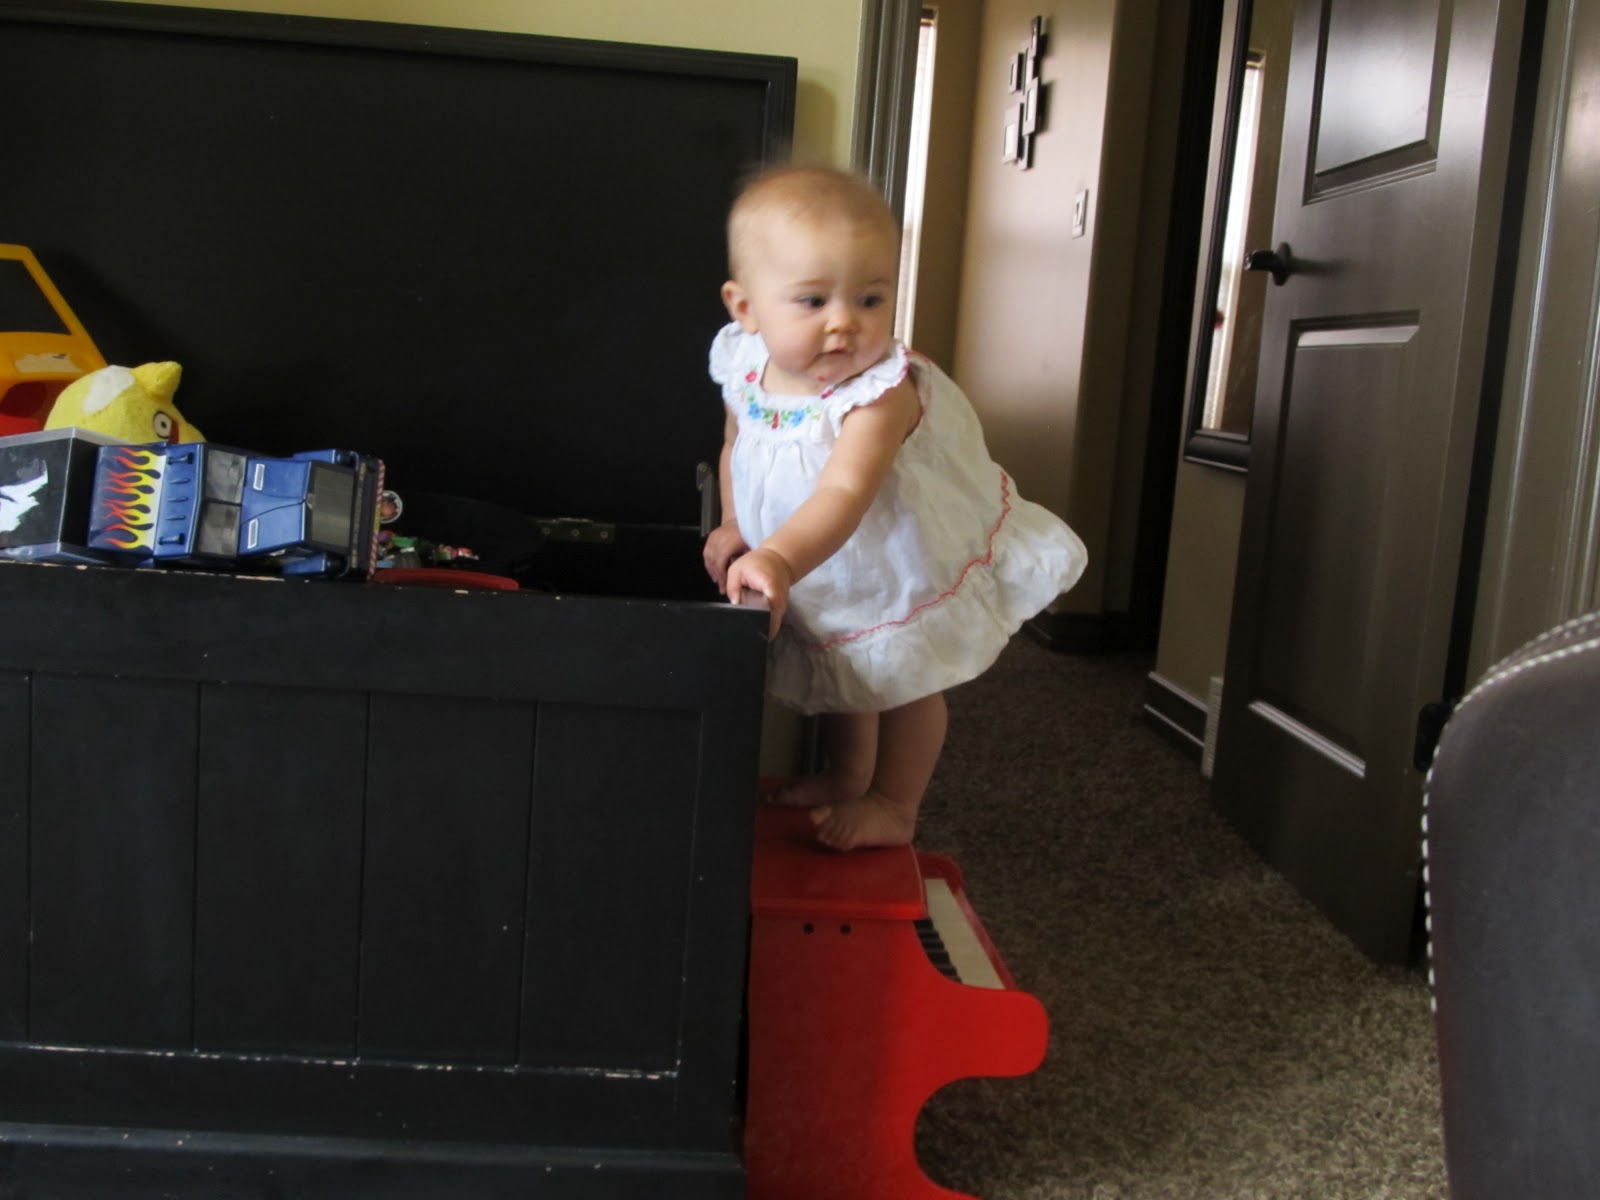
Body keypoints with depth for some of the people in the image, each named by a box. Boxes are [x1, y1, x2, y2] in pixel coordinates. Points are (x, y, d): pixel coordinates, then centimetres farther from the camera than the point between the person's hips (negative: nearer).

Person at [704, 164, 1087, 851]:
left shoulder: (883, 393, -41)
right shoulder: (745, 369, -20)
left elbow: (845, 493, -56)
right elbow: (736, 446, 3)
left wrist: (781, 559, -71)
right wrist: (733, 526, -7)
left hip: (912, 561, -6)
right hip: (825, 571, 7)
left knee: (907, 677, 10)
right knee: (840, 674, 24)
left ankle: (894, 806, 31)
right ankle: (845, 778, 49)